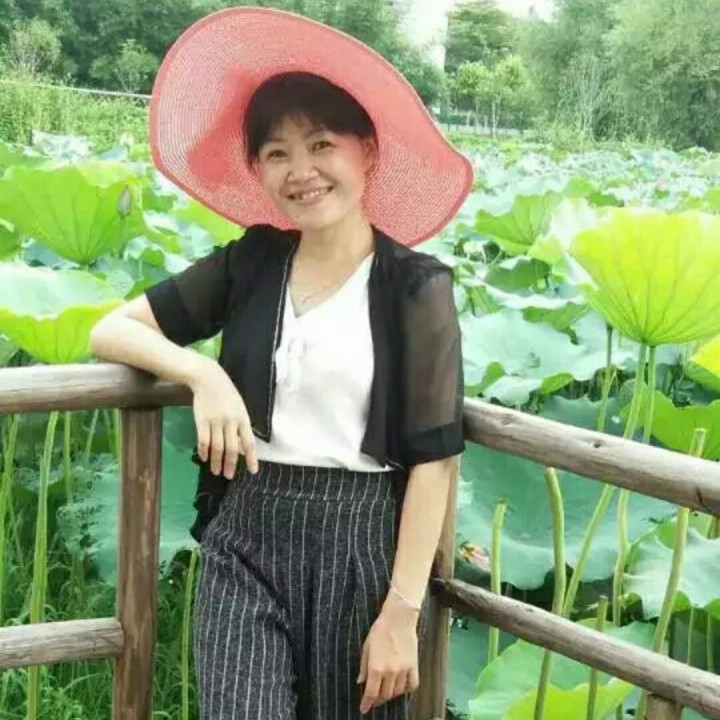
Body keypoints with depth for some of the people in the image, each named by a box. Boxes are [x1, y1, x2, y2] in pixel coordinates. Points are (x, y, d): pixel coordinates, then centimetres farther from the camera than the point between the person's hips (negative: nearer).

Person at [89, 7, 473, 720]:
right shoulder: (248, 264, 5)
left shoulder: (415, 286, -7)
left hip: (362, 542, -2)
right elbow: (110, 330, 6)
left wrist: (402, 612, -11)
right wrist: (202, 372, -13)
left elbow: (432, 458, -8)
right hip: (245, 539, 2)